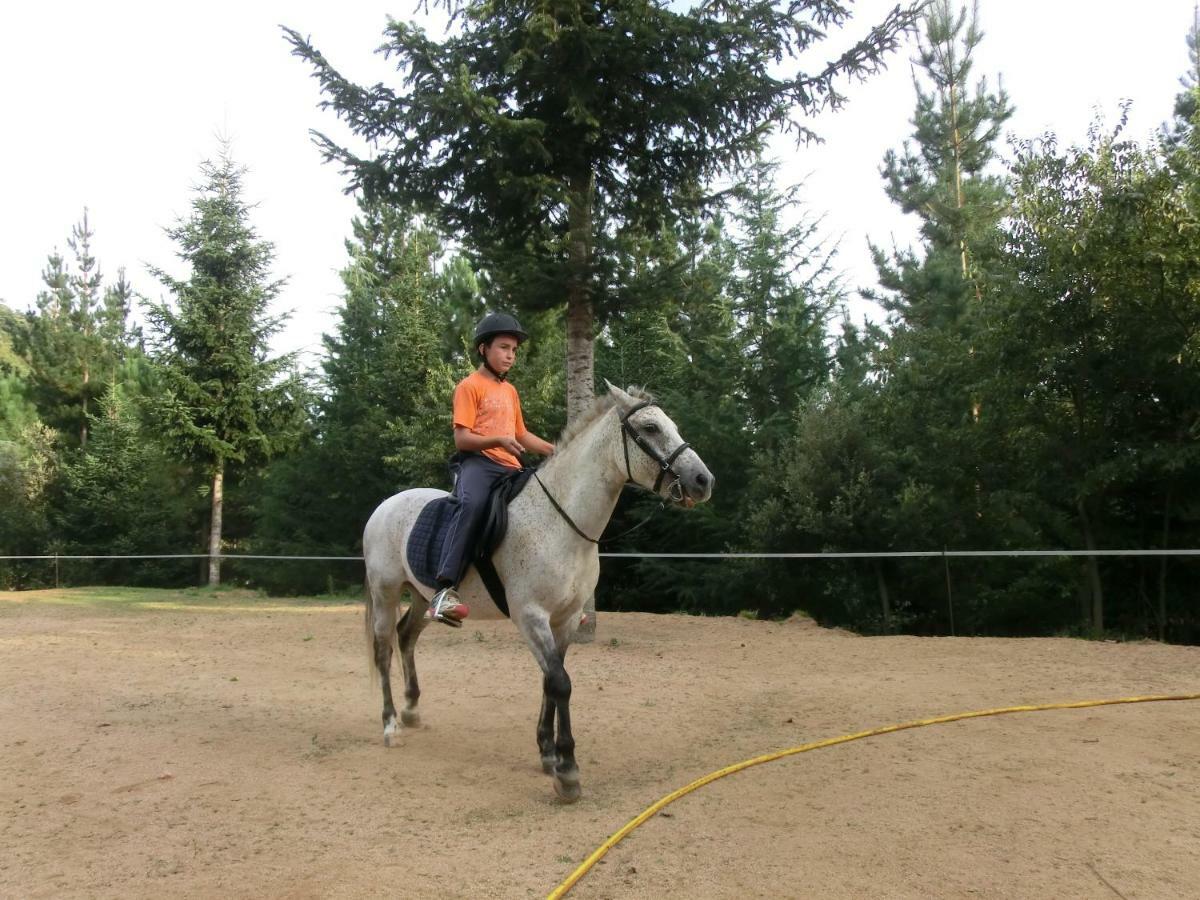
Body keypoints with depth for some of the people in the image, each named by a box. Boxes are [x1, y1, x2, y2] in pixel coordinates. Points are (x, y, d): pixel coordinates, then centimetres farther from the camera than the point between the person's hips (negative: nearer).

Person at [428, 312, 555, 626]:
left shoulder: (510, 390, 22)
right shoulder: (470, 386, -1)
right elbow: (462, 438, -10)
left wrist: (556, 451, 20)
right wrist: (497, 440, -24)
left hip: (510, 467, 8)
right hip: (478, 462, -8)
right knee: (472, 504, -38)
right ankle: (446, 589, -42)